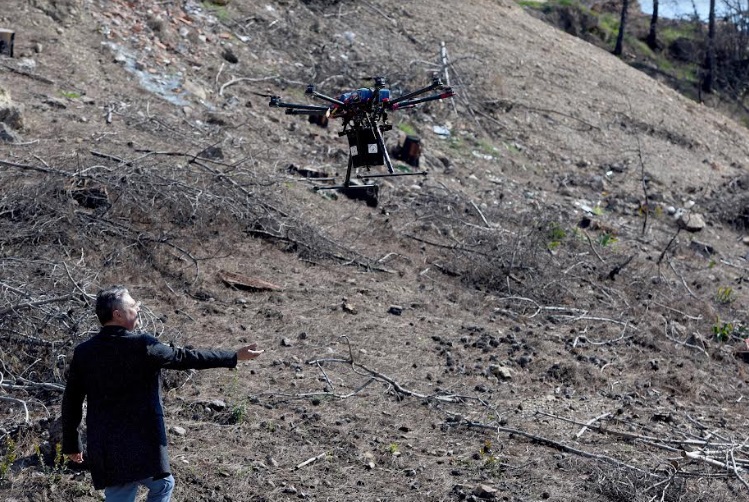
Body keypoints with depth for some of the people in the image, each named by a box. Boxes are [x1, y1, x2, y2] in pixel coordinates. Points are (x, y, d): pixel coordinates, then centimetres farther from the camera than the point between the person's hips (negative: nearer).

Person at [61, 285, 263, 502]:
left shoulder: (83, 352, 1)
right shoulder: (142, 346, -13)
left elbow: (71, 401, 6)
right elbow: (187, 357, -4)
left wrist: (71, 444, 19)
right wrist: (234, 356, 7)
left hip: (103, 451, 5)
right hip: (141, 447, -5)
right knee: (163, 485, 22)